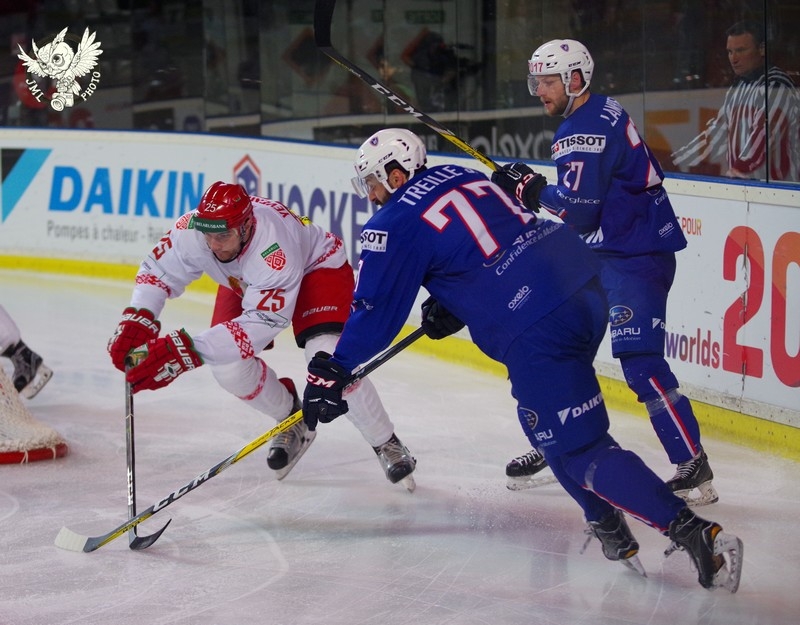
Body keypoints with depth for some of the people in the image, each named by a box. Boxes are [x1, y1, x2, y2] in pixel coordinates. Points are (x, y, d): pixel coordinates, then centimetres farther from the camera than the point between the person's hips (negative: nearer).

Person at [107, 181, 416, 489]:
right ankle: (294, 423, 19)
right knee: (228, 365, -11)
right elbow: (157, 270, -19)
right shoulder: (191, 231, -31)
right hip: (244, 281, 6)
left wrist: (188, 350, -54)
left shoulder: (274, 250, -45)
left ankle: (385, 443, -6)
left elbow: (262, 322, -47)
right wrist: (136, 321, -40)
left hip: (317, 267, -6)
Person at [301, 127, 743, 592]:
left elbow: (375, 309, 4)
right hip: (586, 284, 9)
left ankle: (694, 533, -14)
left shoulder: (397, 223, 0)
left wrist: (331, 374, 13)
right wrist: (451, 305, 27)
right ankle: (609, 527, 24)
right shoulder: (461, 176, 22)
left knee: (580, 448, -5)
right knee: (543, 419, 26)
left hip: (537, 327, -9)